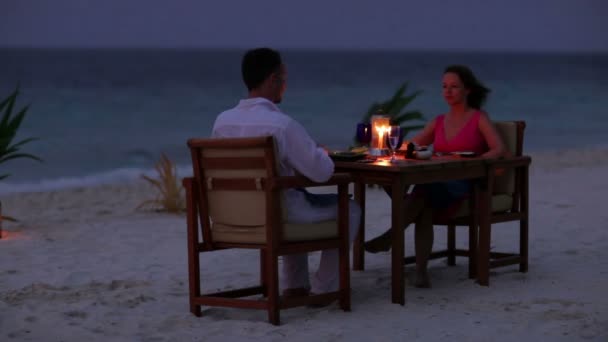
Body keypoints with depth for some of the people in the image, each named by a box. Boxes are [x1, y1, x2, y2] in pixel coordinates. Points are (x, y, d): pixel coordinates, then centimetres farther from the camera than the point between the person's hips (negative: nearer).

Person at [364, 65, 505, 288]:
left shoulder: (479, 119, 6)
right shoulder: (438, 122, 21)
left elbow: (499, 150, -8)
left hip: (465, 187, -4)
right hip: (436, 187, 4)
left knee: (424, 189, -36)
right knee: (425, 206, -35)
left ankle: (390, 236, -37)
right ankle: (421, 270, -43)